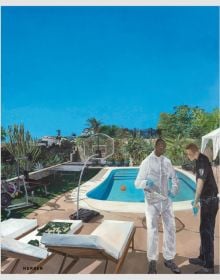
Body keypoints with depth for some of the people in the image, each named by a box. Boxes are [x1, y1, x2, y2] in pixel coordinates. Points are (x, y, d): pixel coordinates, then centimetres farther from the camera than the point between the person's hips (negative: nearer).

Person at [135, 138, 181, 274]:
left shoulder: (167, 161, 2)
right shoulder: (147, 162, -10)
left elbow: (175, 178, 15)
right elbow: (137, 182, -11)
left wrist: (174, 190, -3)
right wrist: (146, 183, -32)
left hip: (166, 200, 4)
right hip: (152, 201, -4)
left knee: (170, 229, 11)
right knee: (152, 231, 4)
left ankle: (169, 258, 29)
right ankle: (152, 260, 22)